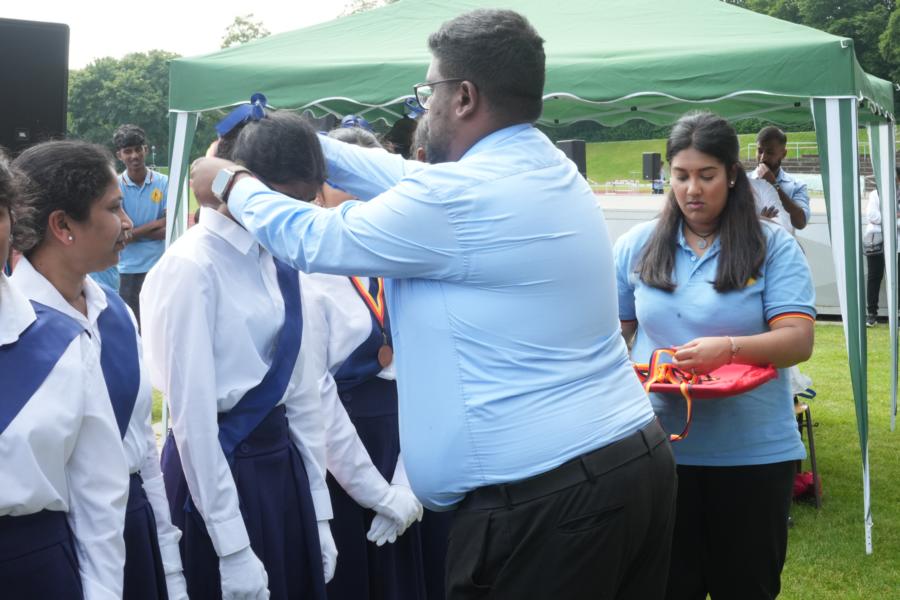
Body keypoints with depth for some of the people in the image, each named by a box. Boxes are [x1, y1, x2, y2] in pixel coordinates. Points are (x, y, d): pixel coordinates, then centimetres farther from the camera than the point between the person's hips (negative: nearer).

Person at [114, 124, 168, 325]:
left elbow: (166, 230, -7)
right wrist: (153, 225, -10)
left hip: (160, 265, 1)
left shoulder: (163, 183, -2)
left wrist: (133, 231, -10)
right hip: (129, 268, 0)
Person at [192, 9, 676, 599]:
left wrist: (233, 183, 13)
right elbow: (408, 179, 22)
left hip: (543, 496, -9)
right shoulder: (552, 171, 10)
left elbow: (313, 240, -5)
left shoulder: (457, 195, -18)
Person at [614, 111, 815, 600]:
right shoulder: (637, 246, 5)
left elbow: (798, 340, -11)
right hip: (658, 446, 2)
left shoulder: (773, 246, -2)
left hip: (753, 450, -1)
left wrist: (729, 348, -28)